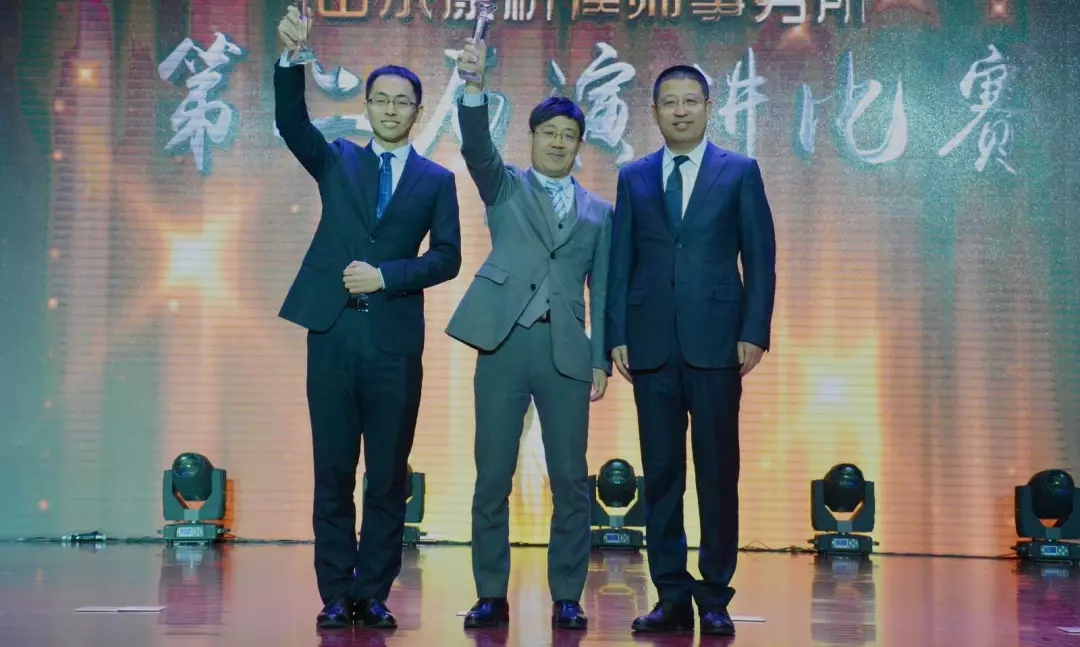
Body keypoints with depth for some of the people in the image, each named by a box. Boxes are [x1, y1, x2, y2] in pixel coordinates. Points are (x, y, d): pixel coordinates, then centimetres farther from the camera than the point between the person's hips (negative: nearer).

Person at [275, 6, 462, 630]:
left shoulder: (436, 180, 9)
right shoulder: (337, 160, 13)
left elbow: (446, 258, 2)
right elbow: (292, 121, -4)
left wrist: (385, 275, -11)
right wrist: (292, 56, -19)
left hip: (395, 339, -1)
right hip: (334, 332, 1)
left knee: (388, 475, 3)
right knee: (333, 472, 3)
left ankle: (374, 594, 11)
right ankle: (336, 594, 10)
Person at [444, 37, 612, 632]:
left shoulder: (598, 212, 15)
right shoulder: (504, 186, 12)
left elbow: (602, 292, 12)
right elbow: (476, 146, -8)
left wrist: (601, 360, 3)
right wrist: (474, 84, -24)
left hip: (566, 352, 1)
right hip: (504, 345, -1)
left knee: (571, 482, 1)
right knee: (492, 478, 1)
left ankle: (566, 598, 12)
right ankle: (492, 596, 10)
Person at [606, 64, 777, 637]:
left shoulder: (740, 172, 7)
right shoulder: (633, 177, 13)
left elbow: (760, 259, 3)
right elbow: (619, 263, 10)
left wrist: (754, 332, -6)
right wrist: (616, 336, 2)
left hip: (716, 345, -2)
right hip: (652, 346, 2)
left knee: (718, 472, 2)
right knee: (660, 474, 4)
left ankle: (715, 598, 10)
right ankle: (671, 596, 11)